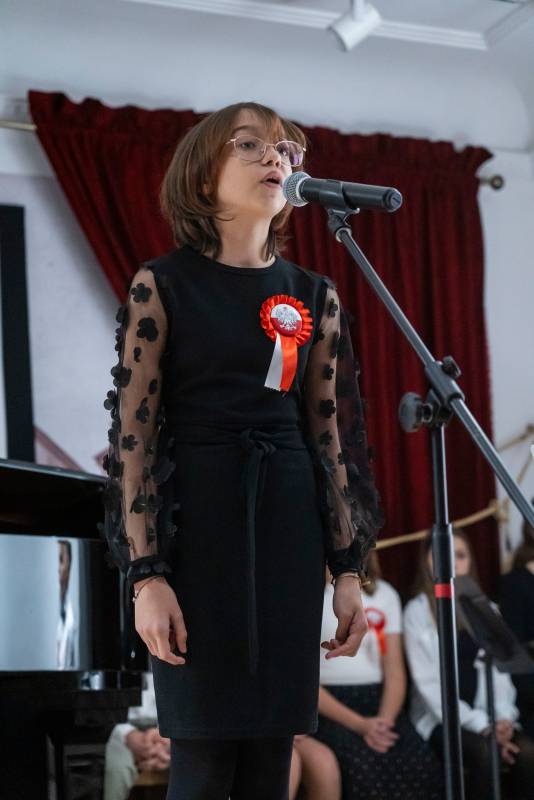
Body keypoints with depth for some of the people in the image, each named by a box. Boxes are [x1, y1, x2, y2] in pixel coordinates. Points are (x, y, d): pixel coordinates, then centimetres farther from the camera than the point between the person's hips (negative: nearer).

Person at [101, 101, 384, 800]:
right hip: (198, 520, -4)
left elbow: (329, 436, 11)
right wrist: (147, 575, -14)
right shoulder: (162, 285, -3)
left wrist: (348, 568, 6)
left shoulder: (316, 297, 10)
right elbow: (134, 434, -7)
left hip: (289, 526, 4)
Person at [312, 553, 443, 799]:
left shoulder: (385, 594, 15)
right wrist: (358, 724, -15)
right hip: (327, 708, -4)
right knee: (363, 770, -35)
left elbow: (395, 672, 10)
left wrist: (385, 720, -11)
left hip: (378, 704, 4)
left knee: (424, 768, -27)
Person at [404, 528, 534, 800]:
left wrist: (503, 717, -12)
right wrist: (479, 725, -17)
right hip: (441, 718, -4)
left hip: (486, 716, 4)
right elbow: (428, 682, -8)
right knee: (485, 752, -33)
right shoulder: (418, 611, -1)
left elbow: (499, 670, 8)